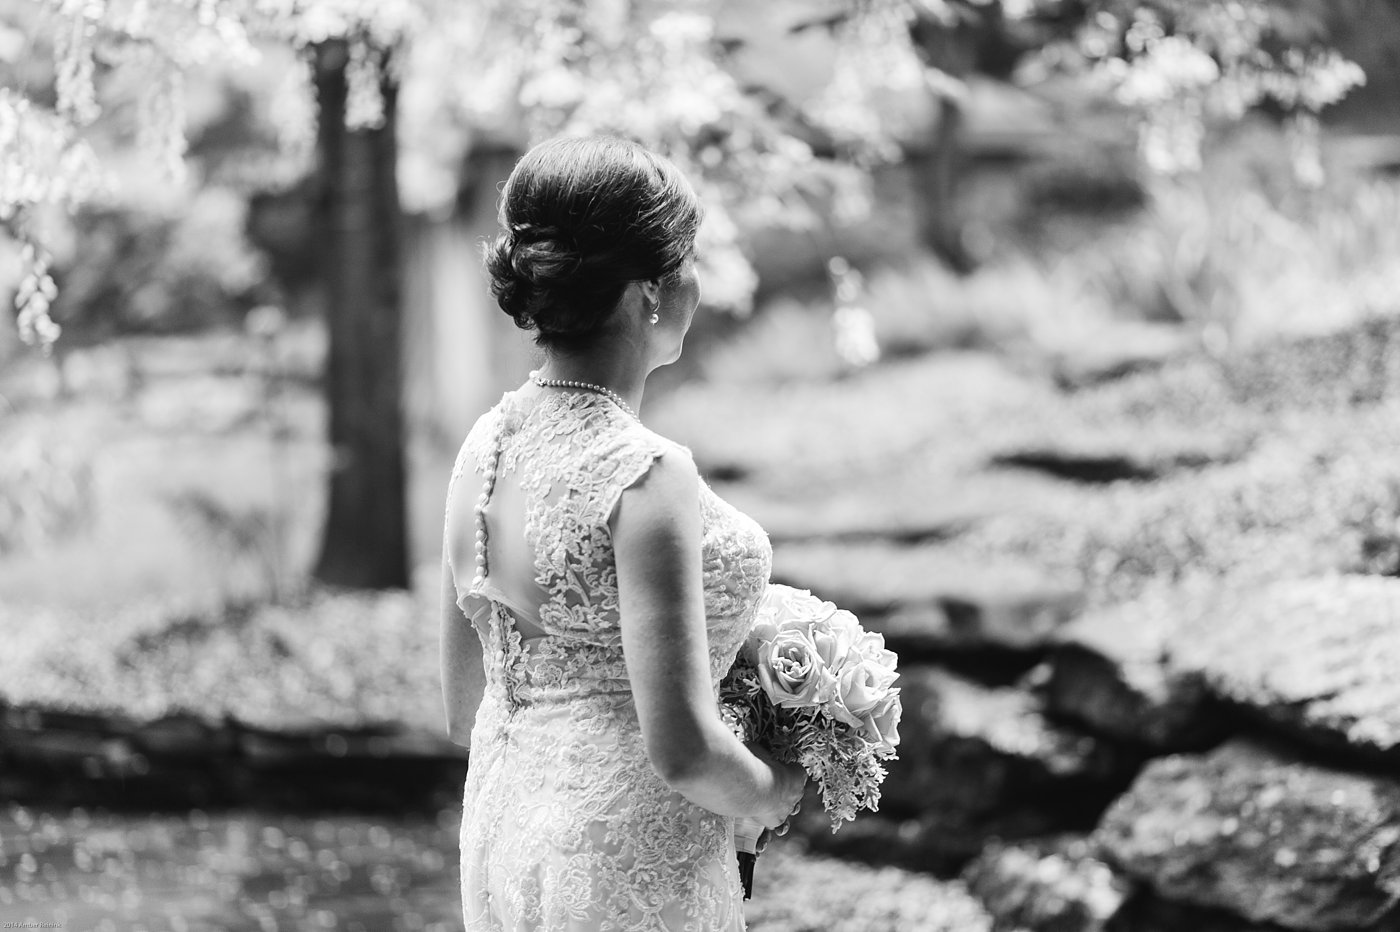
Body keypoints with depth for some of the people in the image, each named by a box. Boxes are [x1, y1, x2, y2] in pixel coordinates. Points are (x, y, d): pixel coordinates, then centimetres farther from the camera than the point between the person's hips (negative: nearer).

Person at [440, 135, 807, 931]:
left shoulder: (484, 446, 1)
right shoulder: (645, 476, -21)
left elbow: (465, 710, 9)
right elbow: (682, 751, -21)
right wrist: (776, 794, -2)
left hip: (498, 850, 8)